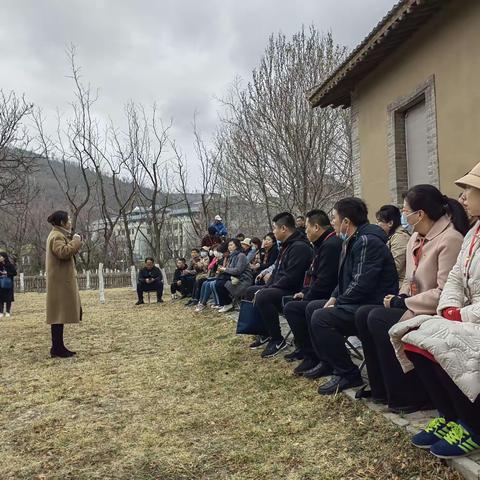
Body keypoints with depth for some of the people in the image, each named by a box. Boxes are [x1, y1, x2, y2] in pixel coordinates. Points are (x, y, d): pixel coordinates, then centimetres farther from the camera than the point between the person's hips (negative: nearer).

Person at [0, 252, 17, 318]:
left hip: (8, 284, -2)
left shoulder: (10, 265, -5)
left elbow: (15, 273, -3)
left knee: (8, 298, 2)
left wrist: (7, 273, -13)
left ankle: (8, 312, 11)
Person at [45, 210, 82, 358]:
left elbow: (66, 252, 21)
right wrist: (76, 241, -19)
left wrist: (73, 241, 10)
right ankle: (57, 348, -4)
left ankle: (58, 347, 16)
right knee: (59, 313, -8)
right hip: (61, 281, -11)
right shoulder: (57, 236, -13)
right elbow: (63, 252, -30)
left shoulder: (59, 235, 20)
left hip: (62, 280, 11)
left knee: (60, 314, 11)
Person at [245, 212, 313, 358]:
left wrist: (264, 291, -19)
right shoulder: (287, 245, 14)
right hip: (280, 288, 11)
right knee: (251, 291, 15)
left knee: (263, 297, -32)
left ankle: (277, 340, -18)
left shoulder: (300, 247, -19)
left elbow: (290, 278, -26)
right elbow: (277, 272, 19)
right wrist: (264, 288, 4)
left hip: (293, 292, -11)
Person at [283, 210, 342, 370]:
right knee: (288, 300, 19)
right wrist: (305, 292, 10)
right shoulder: (324, 243, 15)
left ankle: (312, 356, -13)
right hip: (322, 295, 12)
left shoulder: (331, 245, -20)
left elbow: (324, 282, -24)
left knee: (291, 308, -22)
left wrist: (307, 297, -12)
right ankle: (302, 347, 22)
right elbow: (314, 275, 22)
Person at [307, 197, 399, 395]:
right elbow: (345, 279, 21)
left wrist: (337, 303, -14)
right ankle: (328, 362, 21)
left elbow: (361, 284, -25)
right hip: (355, 301, 11)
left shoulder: (367, 241, -19)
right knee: (312, 308, 15)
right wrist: (334, 298, 6)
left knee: (321, 318, -25)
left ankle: (348, 374, -12)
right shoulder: (352, 241, 14)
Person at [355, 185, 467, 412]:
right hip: (413, 307, 9)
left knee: (378, 318, -23)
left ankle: (409, 396, -10)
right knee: (363, 314, -6)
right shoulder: (416, 239, 10)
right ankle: (381, 388, 4)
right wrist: (400, 297, -2)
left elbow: (444, 293, -23)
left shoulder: (450, 239, -18)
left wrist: (402, 303, -17)